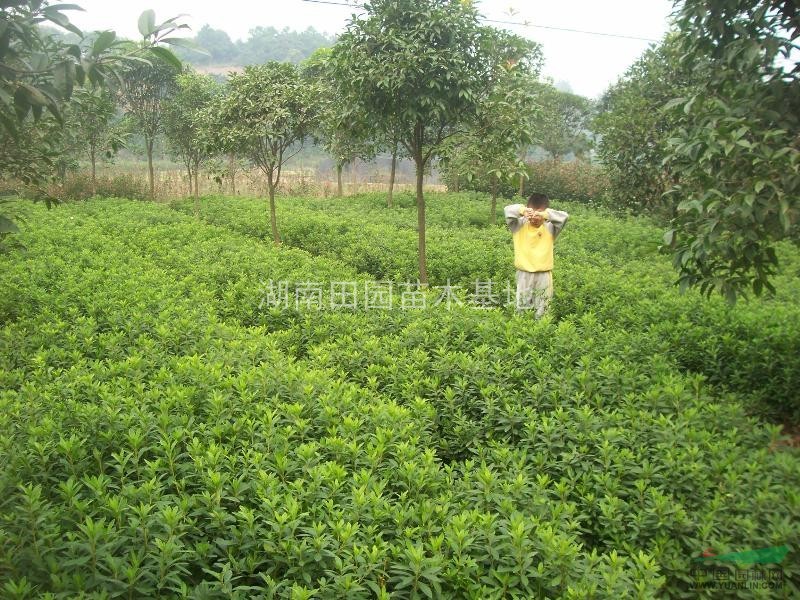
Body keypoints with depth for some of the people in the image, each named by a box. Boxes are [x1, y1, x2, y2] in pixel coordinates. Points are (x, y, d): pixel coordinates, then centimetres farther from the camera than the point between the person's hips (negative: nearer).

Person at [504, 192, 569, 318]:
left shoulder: (550, 228, -2)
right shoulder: (520, 225, -1)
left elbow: (564, 217, -16)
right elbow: (507, 210, -12)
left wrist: (545, 215, -31)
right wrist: (522, 210, -32)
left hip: (543, 275, 0)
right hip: (524, 274, 0)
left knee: (542, 311, 6)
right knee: (522, 309, 7)